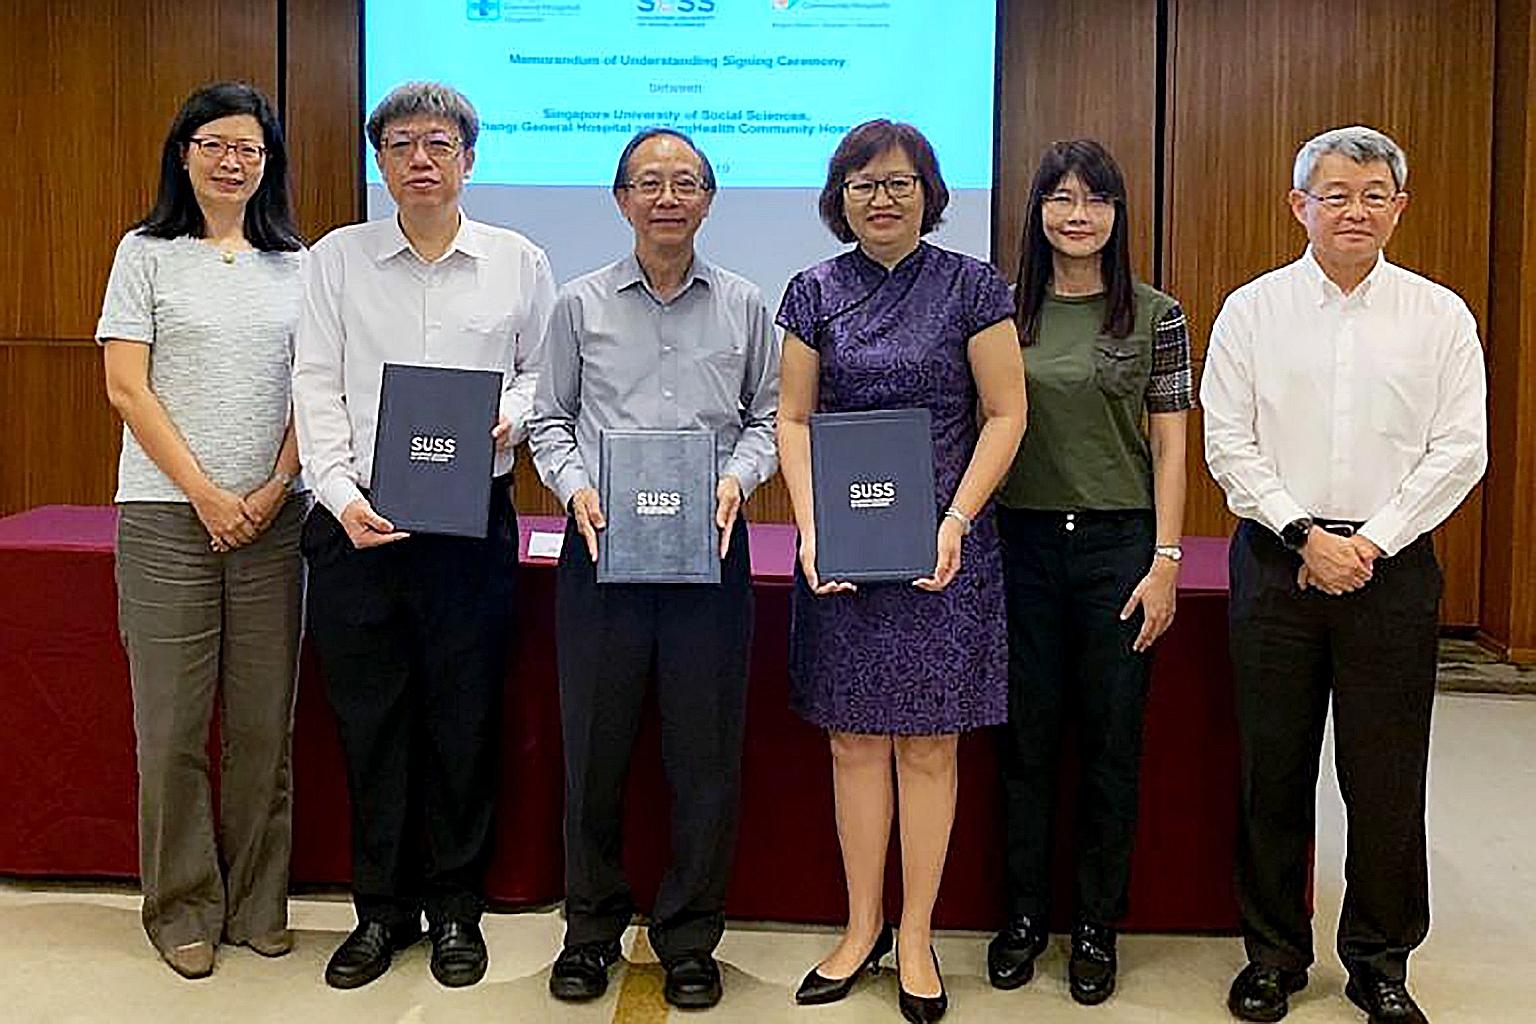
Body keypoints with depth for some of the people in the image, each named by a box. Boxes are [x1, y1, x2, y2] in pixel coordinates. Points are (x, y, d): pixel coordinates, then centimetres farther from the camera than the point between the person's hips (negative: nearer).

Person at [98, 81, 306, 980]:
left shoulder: (295, 263, 10)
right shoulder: (147, 254, 4)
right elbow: (127, 386, -3)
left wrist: (274, 489, -6)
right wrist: (204, 493, -10)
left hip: (273, 515, 2)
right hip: (168, 512, -2)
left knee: (266, 720, 6)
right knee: (173, 722, 2)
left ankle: (259, 902, 19)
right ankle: (182, 908, 16)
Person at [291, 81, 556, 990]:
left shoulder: (519, 262, 7)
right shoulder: (338, 258, 7)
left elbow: (544, 372, 14)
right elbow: (317, 384, 2)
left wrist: (510, 419, -8)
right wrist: (342, 495, -10)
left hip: (473, 520, 0)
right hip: (358, 520, 1)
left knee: (464, 717, 4)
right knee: (369, 717, 6)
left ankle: (455, 907, 20)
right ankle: (382, 908, 21)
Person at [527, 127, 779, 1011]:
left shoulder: (745, 306, 8)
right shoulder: (582, 305, 7)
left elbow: (768, 417, 10)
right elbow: (550, 420, 10)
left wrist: (738, 477, -9)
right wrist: (576, 486, -8)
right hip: (602, 542, 0)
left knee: (706, 752, 4)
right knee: (594, 745, 6)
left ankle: (690, 939, 20)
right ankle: (592, 929, 24)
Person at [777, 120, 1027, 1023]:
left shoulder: (971, 286, -1)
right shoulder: (816, 293, 6)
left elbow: (1005, 415, -2)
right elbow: (793, 418, 6)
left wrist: (955, 522, -12)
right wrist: (811, 528, -7)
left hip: (942, 546, -2)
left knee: (929, 745, 4)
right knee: (854, 740, 8)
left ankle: (917, 938, 17)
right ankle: (863, 928, 22)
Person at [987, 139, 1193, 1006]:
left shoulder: (1157, 316, 1)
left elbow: (1170, 447, 0)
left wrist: (1165, 561, -7)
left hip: (1118, 543, -1)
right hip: (1022, 541, 2)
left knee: (1111, 739, 6)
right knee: (1026, 736, 9)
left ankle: (1097, 927, 21)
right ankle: (1025, 914, 24)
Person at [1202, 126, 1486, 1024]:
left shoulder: (1441, 316, 5)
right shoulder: (1252, 310, 4)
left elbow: (1460, 450, -1)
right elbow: (1228, 442, -1)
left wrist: (1372, 543, -9)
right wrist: (1304, 533, -10)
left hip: (1393, 568, 0)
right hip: (1277, 564, 0)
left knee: (1388, 778, 5)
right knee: (1274, 772, 7)